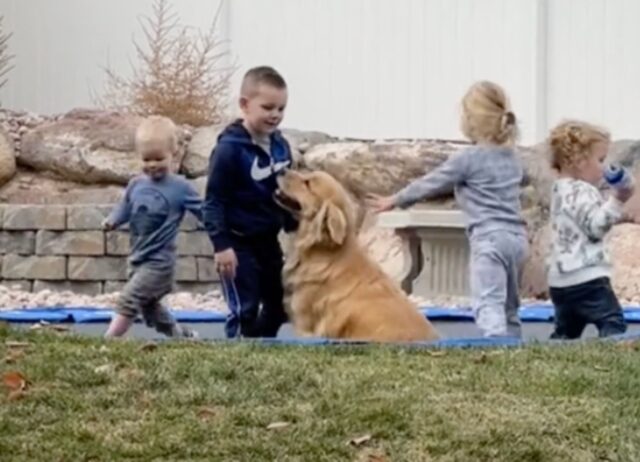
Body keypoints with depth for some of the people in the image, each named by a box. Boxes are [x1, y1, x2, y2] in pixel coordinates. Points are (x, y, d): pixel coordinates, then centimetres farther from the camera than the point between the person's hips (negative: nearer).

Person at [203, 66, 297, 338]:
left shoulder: (280, 145, 3)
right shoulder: (230, 148, -19)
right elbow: (214, 200, -18)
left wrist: (294, 229, 16)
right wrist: (221, 244, -21)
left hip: (268, 240, 8)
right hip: (239, 243, -8)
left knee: (278, 305, 16)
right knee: (244, 311, -6)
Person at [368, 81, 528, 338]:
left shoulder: (469, 158, -5)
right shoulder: (511, 157, 16)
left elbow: (430, 184, 3)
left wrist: (395, 201, 17)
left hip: (490, 240, -8)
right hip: (516, 238, 8)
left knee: (488, 306, -18)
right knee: (508, 309, 15)